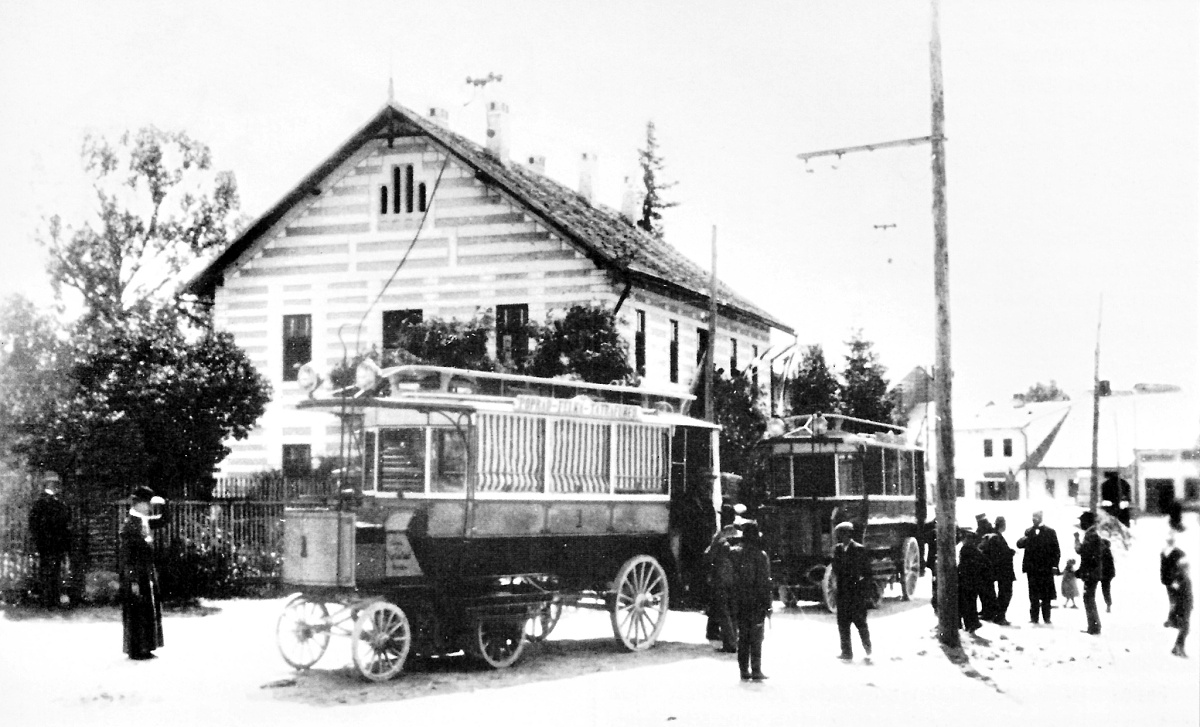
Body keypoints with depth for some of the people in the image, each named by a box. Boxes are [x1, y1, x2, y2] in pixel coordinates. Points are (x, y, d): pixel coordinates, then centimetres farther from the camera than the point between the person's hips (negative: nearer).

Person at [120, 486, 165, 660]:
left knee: (150, 612, 11)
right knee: (137, 613, -2)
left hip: (148, 576, 9)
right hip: (136, 577, -9)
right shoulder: (130, 525, -15)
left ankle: (145, 648, 19)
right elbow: (126, 557, -17)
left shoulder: (144, 523, 11)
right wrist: (133, 581, -19)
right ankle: (136, 650, 6)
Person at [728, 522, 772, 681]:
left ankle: (744, 671, 13)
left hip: (739, 602, 3)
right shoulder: (761, 556, -11)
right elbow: (765, 583, -9)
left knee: (742, 636, 11)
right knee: (756, 637, 3)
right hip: (756, 602, -3)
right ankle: (756, 671, 0)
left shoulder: (734, 553, -1)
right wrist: (767, 605, -5)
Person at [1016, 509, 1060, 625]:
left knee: (1046, 595, 4)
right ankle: (1034, 617, 9)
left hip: (1046, 568, -2)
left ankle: (1047, 617, 11)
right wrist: (1022, 540, -16)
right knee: (1033, 595, 4)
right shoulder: (1029, 532, 11)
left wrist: (1054, 564, -8)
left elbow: (1056, 550, 0)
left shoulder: (1050, 532, 1)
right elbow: (1020, 545, 7)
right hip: (1032, 568, 2)